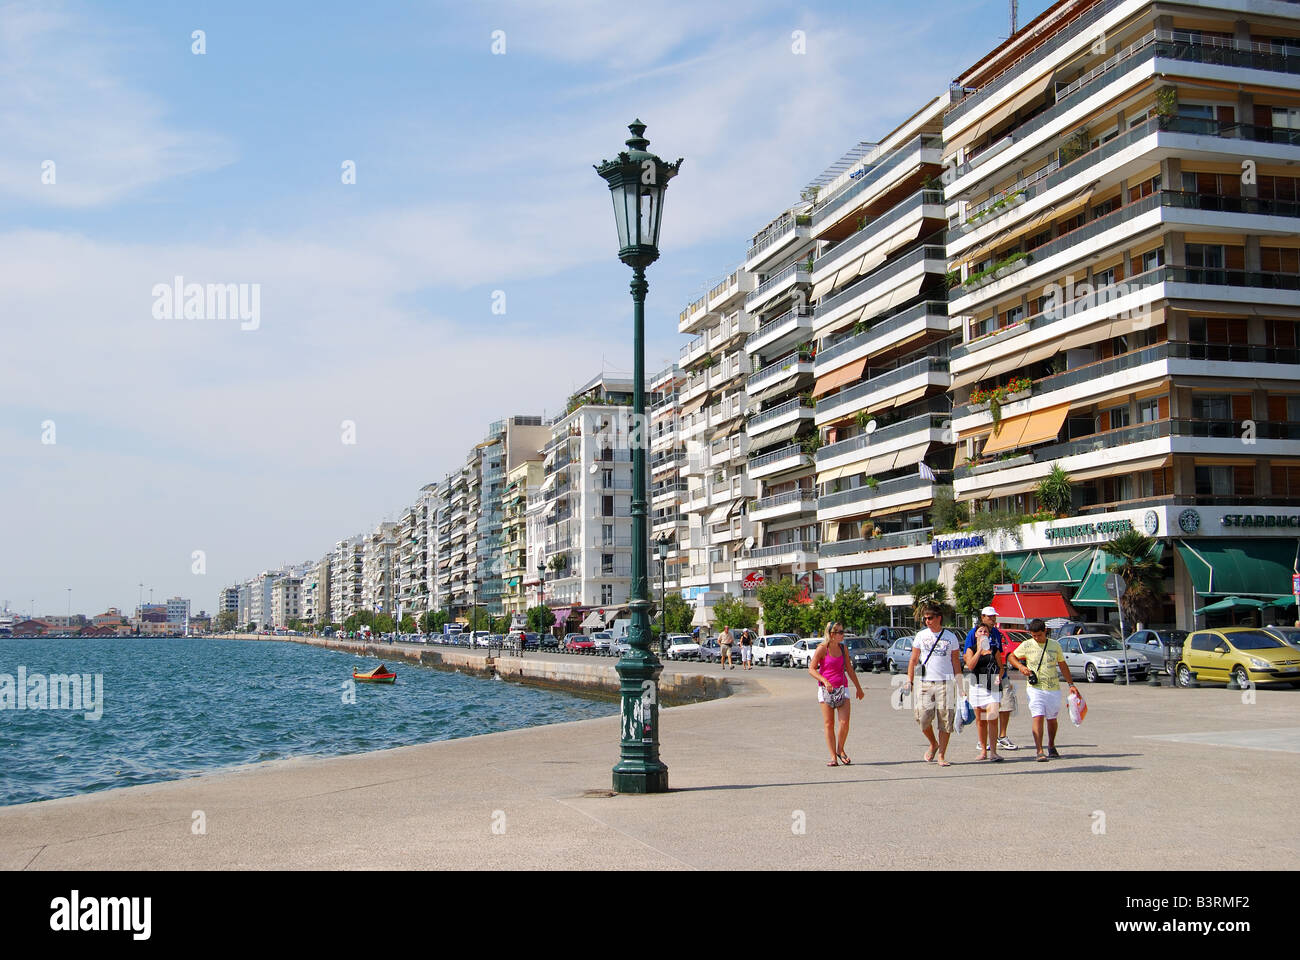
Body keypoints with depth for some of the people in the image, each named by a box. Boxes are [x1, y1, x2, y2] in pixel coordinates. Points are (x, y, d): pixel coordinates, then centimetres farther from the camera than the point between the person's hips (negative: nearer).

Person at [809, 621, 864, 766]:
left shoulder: (843, 648, 9)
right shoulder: (822, 648, -6)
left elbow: (849, 669, 19)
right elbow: (811, 669, -7)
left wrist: (859, 688, 24)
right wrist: (825, 681, -20)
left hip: (842, 688, 3)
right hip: (826, 689, -3)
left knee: (844, 722, -9)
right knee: (829, 724, -1)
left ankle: (840, 750, 14)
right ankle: (833, 757, 6)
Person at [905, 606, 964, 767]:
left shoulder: (951, 637, 5)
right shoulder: (921, 636, 7)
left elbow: (955, 662, 10)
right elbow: (913, 660, 12)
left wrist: (960, 683, 4)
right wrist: (909, 681, 5)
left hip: (946, 683, -1)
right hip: (925, 682, 1)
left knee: (945, 719, -3)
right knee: (923, 717, -7)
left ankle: (941, 755, 6)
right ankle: (933, 744, 20)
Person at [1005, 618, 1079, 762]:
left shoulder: (1055, 646, 7)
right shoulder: (1026, 645, 1)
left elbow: (1063, 665, 16)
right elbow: (1011, 657, 12)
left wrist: (1071, 684, 15)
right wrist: (1020, 666, -7)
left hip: (1054, 689, 2)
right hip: (1035, 689, -2)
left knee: (1052, 719, 11)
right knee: (1038, 717, -14)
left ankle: (1051, 746, 33)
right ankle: (1040, 751, -17)